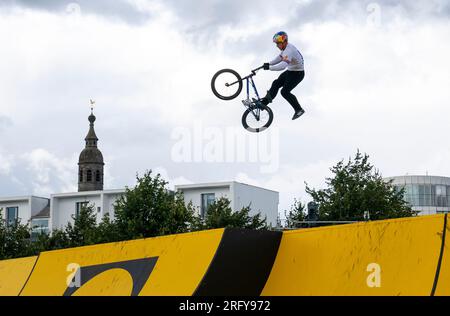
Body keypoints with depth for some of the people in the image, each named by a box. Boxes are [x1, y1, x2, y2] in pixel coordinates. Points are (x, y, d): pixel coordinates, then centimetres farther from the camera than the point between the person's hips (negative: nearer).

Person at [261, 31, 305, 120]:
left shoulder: (289, 51, -31)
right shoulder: (286, 47, 0)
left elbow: (282, 66, -44)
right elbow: (280, 57, 18)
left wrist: (269, 67, -41)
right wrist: (270, 63, 6)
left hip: (297, 74, -10)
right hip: (290, 71, 10)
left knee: (285, 92, -12)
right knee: (276, 84, 12)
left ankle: (299, 110, -3)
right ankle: (266, 100, 24)